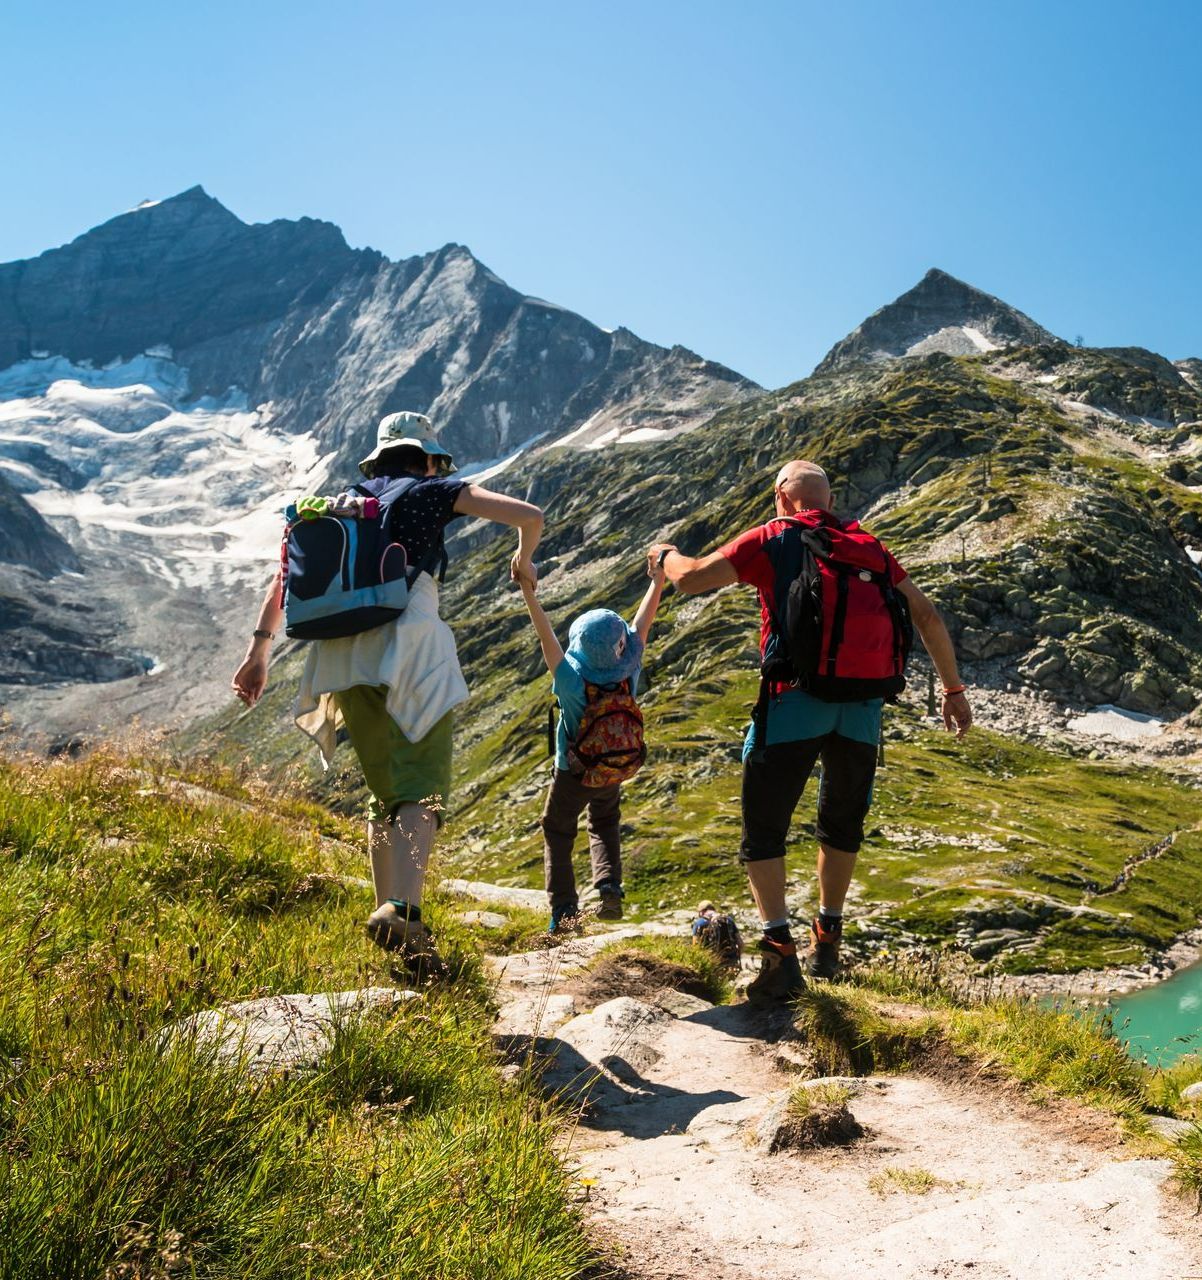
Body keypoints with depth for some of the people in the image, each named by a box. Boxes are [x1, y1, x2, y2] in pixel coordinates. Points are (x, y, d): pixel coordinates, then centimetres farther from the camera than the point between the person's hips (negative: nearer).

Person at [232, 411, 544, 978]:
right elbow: (528, 515, 5)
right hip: (408, 644, -5)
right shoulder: (433, 491, 13)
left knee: (387, 792, 16)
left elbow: (287, 573, 17)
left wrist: (259, 646, 15)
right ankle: (403, 909, -32)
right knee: (423, 789, -11)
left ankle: (388, 912, 13)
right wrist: (523, 558, 25)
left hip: (342, 656, 5)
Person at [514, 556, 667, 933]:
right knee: (605, 825, 28)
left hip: (572, 774, -3)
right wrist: (658, 579, -5)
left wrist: (529, 595, -33)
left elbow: (547, 639, -34)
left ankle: (563, 909, 9)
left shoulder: (573, 683, -33)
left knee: (557, 833, 17)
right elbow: (642, 623, -15)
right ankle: (609, 887, 6)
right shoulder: (630, 671, -25)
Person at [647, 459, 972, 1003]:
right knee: (843, 825, 22)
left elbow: (691, 579, -1)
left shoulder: (772, 538, 2)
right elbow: (927, 615, 13)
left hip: (796, 700, -4)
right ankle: (827, 940, 32)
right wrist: (953, 688, 20)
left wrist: (665, 554, 22)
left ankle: (781, 951, -7)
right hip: (862, 707, 5)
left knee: (763, 831, 4)